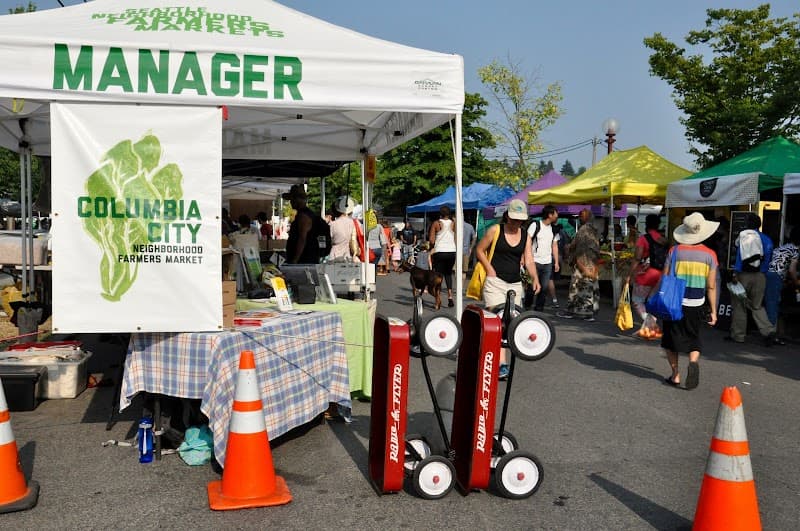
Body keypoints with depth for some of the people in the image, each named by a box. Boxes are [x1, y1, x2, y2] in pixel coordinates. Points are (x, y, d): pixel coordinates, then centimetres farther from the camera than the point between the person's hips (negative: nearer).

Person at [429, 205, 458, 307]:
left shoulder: (436, 223, -2)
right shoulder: (454, 224, 4)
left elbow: (431, 240, -6)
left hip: (439, 252, -2)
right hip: (451, 251, 3)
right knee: (448, 273, 19)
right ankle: (450, 296, 6)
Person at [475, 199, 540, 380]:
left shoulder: (525, 236, 11)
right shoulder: (495, 230, -1)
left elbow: (528, 259, 3)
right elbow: (479, 250, 5)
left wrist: (534, 278, -14)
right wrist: (489, 269, -6)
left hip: (515, 284, 6)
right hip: (495, 282, -5)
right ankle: (502, 364, -20)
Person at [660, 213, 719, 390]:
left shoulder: (674, 251, -5)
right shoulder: (709, 255, -3)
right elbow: (711, 286, -1)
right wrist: (713, 311, 6)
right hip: (696, 306, 1)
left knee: (670, 339, 14)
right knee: (694, 339, 17)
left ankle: (675, 374, 14)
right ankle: (693, 362, -10)